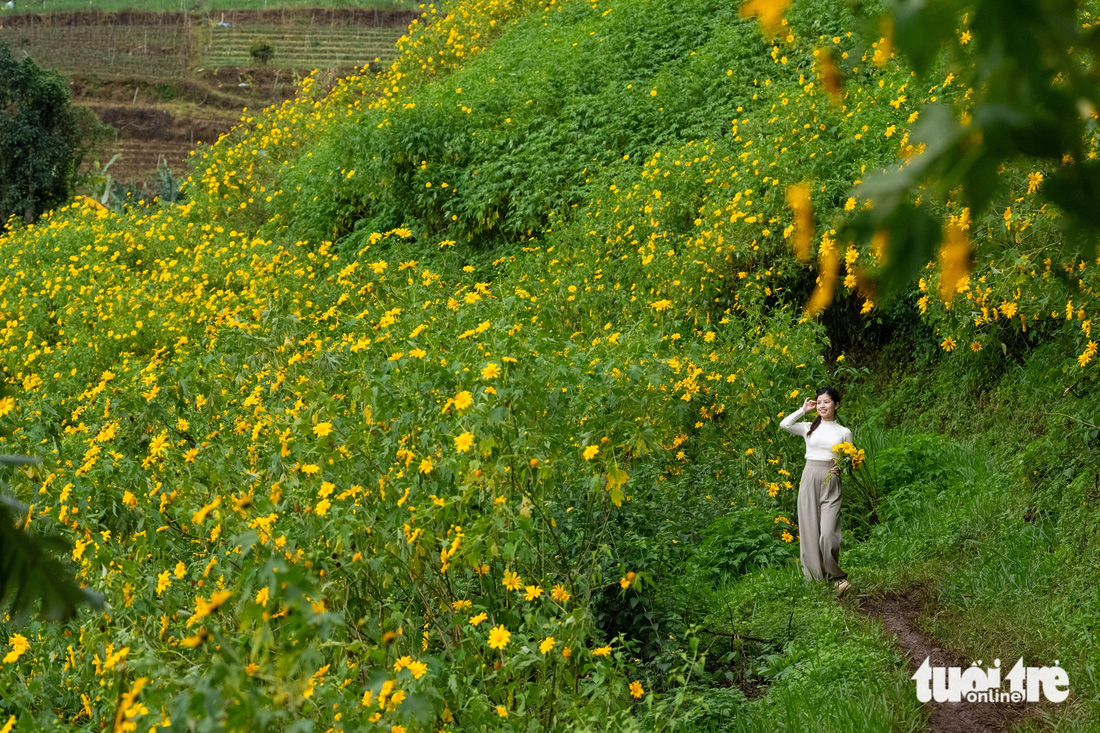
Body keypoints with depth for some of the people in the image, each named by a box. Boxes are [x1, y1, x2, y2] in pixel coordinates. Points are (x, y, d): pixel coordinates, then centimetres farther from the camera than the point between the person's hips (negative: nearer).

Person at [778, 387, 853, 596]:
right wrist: (803, 410, 2)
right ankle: (815, 575, 9)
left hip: (831, 483, -2)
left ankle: (836, 575, 0)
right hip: (810, 479, 2)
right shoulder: (809, 428, 9)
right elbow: (784, 424, -8)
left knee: (828, 533, -13)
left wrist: (842, 468, -8)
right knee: (810, 530, 0)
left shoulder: (844, 432, 9)